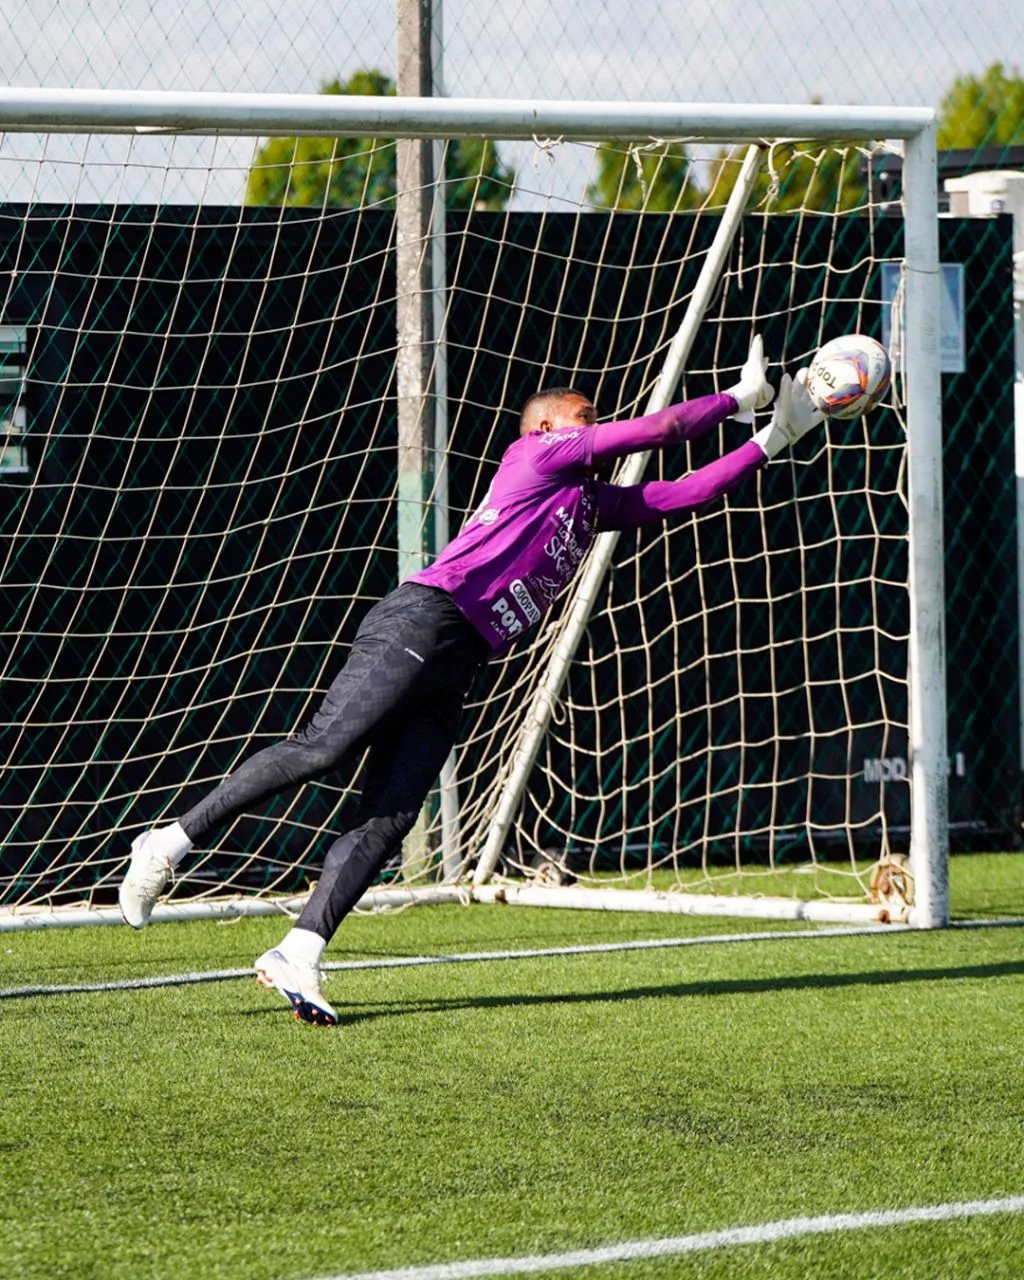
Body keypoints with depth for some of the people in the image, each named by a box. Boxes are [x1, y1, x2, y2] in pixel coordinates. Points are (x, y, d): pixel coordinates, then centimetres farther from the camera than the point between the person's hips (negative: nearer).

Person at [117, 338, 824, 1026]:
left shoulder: (594, 502, 30)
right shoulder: (537, 453, 9)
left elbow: (678, 494, 30)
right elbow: (658, 429, 7)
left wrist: (770, 443, 27)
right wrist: (738, 399, 19)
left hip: (454, 672, 8)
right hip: (425, 620, -8)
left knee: (390, 817, -7)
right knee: (326, 748, -23)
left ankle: (299, 954, -17)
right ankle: (175, 839, -18)